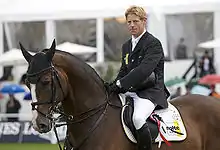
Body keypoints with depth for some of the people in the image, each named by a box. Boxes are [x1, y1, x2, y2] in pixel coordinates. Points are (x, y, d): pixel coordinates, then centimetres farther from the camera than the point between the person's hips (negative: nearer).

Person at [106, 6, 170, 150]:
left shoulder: (154, 43, -7)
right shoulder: (126, 46, 20)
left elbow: (144, 70, -20)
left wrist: (120, 84, -25)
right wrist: (113, 85, 1)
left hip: (150, 91, -9)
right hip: (130, 91, 9)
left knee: (138, 118, -35)